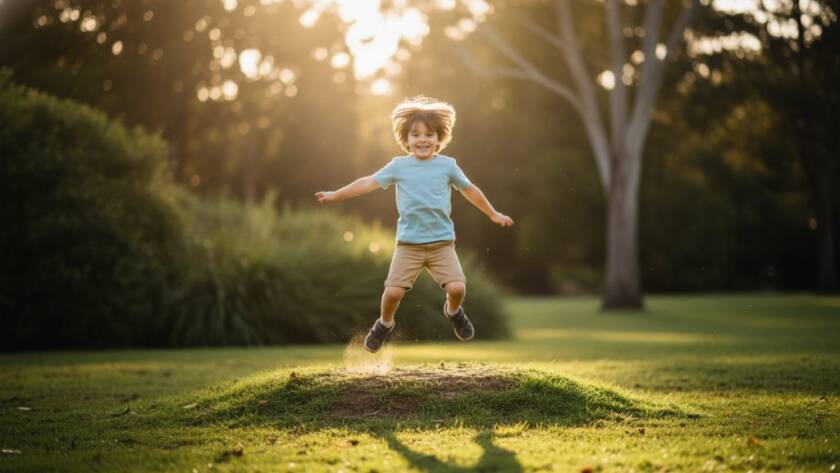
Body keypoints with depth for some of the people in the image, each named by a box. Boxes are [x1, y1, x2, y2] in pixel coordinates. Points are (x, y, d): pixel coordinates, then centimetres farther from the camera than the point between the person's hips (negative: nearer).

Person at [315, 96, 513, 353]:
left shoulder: (447, 165, 3)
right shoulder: (398, 166, 2)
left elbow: (469, 190, 16)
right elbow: (369, 182, 5)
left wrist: (493, 214, 24)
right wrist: (336, 195, 4)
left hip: (442, 242, 0)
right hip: (408, 244, 0)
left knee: (456, 287, -14)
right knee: (393, 291, -9)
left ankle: (453, 312, 23)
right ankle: (385, 324, 23)